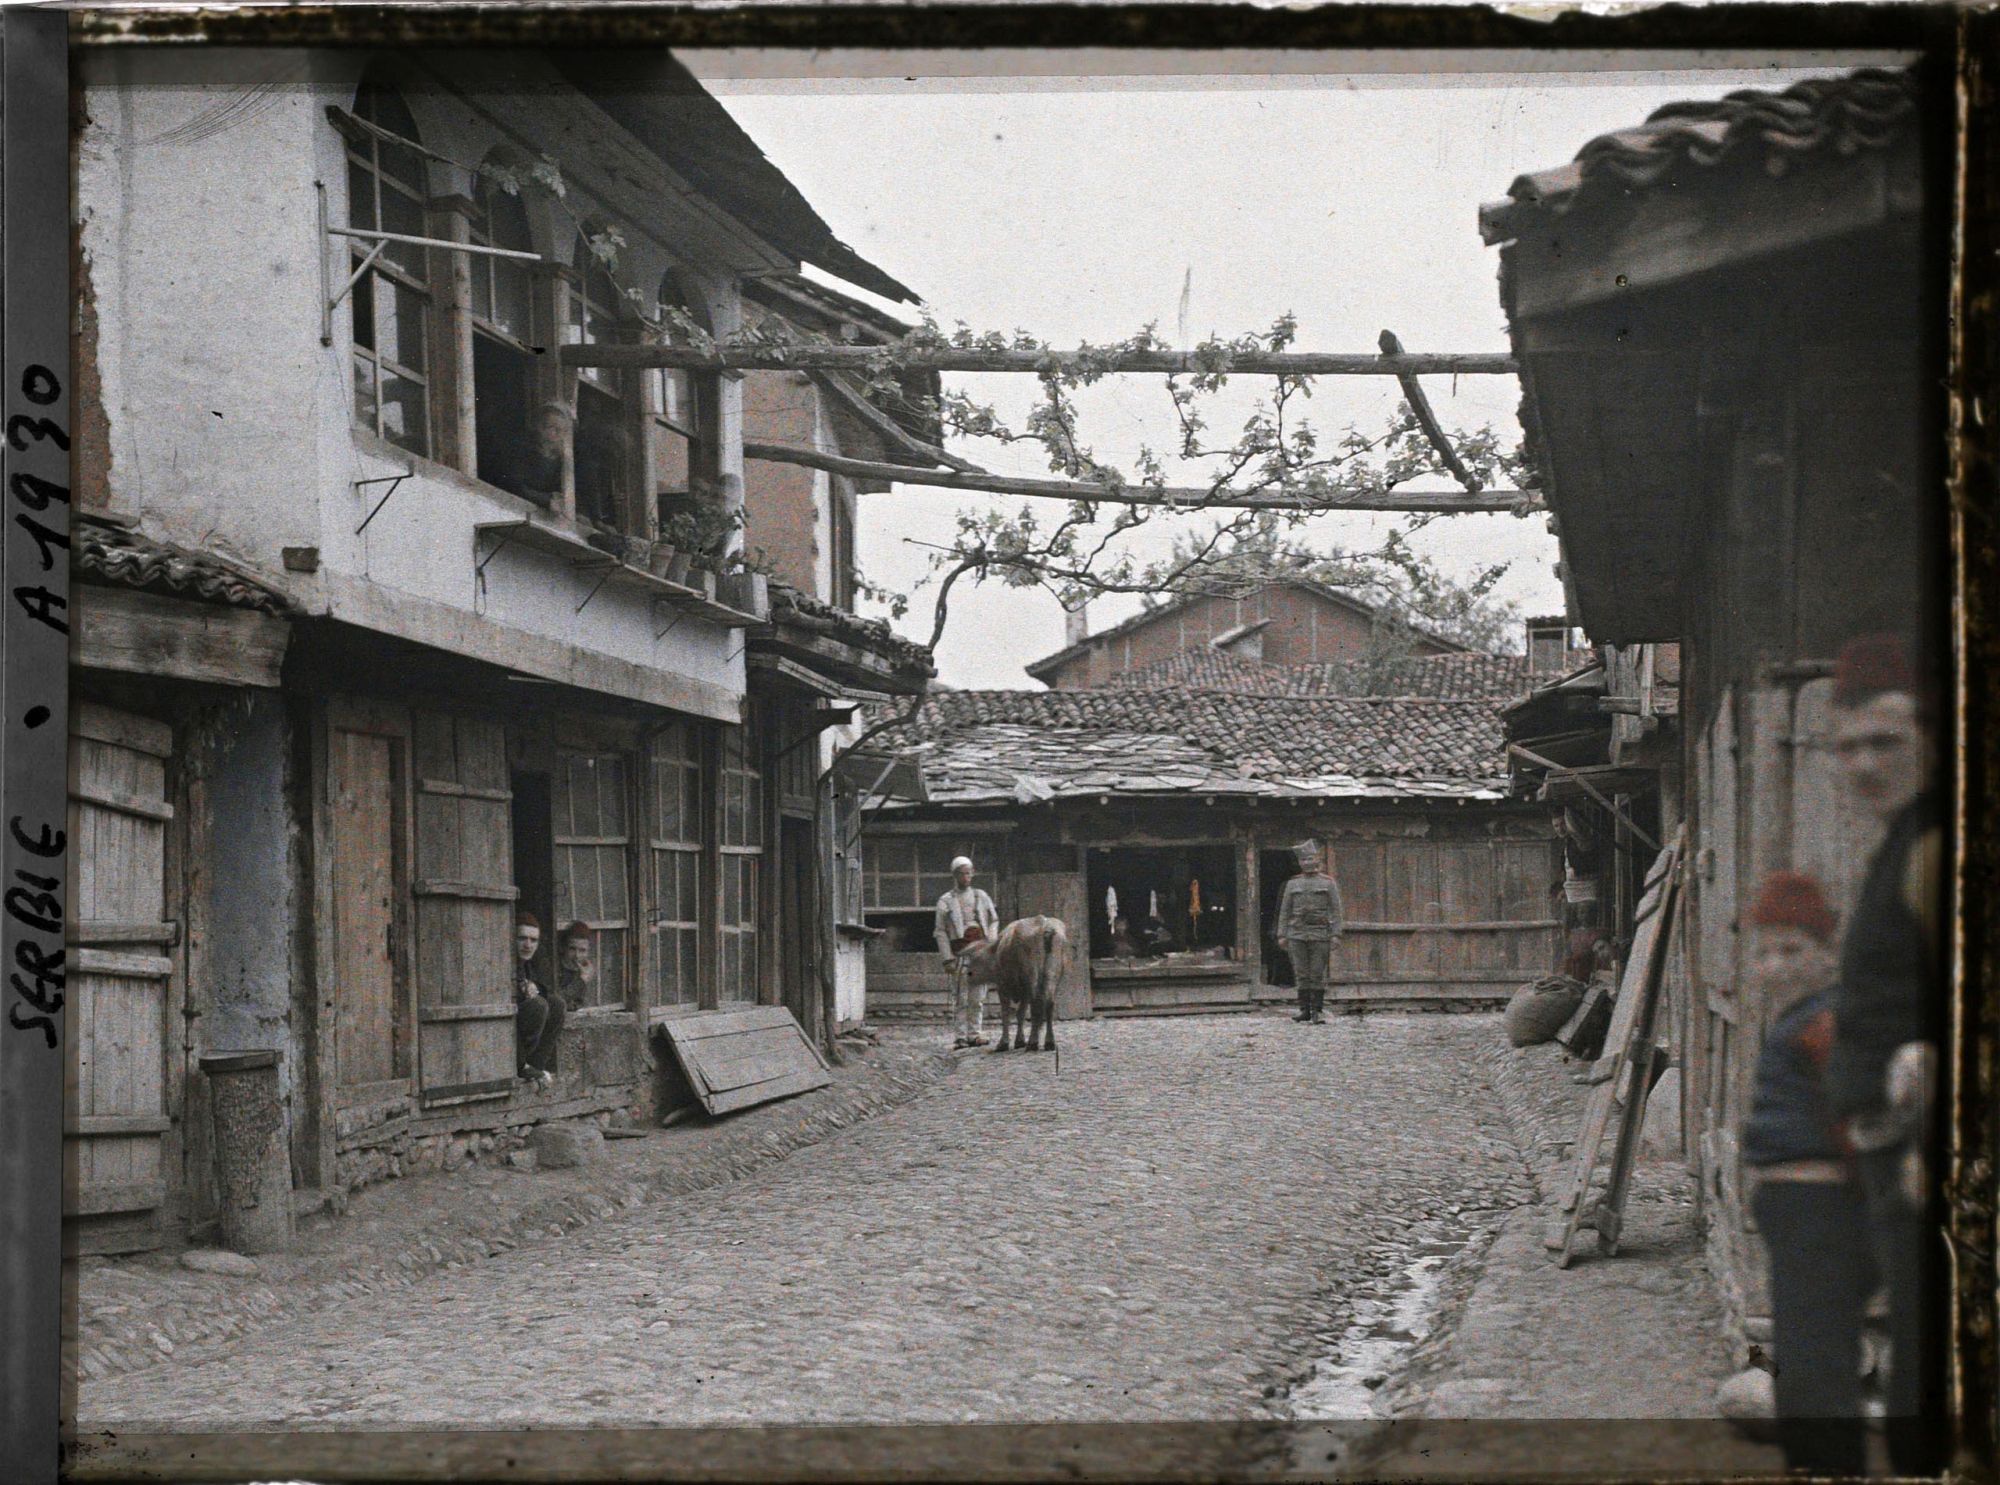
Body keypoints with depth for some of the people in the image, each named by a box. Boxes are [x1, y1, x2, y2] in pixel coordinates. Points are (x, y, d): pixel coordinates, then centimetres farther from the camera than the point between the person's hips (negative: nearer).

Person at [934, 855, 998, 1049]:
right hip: (959, 952, -3)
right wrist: (948, 959, -5)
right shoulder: (945, 902, 6)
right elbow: (941, 932, 3)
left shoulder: (980, 896, 16)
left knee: (978, 996, 1)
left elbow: (994, 921, 20)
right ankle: (960, 1036, -4)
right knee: (960, 997, -6)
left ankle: (974, 1034, 6)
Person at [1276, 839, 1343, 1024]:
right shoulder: (1293, 884, 12)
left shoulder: (1328, 883, 5)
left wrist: (1336, 935, -8)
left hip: (1320, 934, -2)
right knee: (1301, 974, 1)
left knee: (1318, 973, -3)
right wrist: (1282, 935, 4)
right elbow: (1284, 911, 11)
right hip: (1297, 934, 2)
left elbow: (1335, 910, 1)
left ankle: (1317, 1011, 1)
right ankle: (1304, 1010, 7)